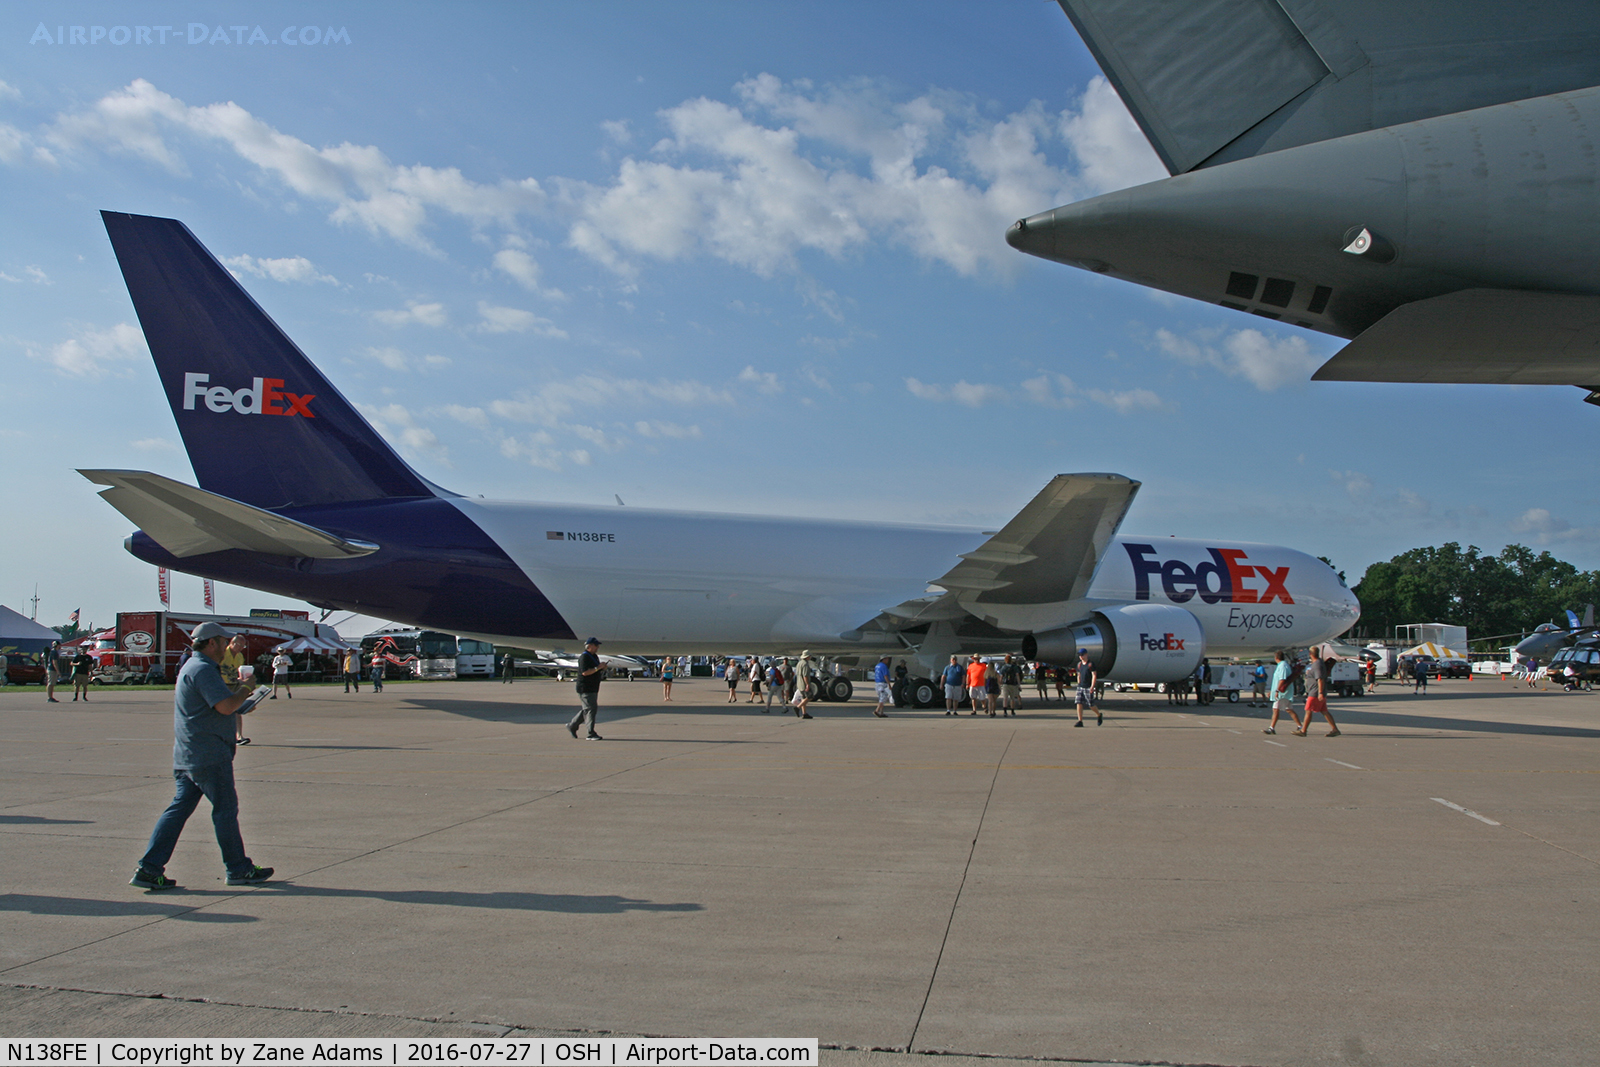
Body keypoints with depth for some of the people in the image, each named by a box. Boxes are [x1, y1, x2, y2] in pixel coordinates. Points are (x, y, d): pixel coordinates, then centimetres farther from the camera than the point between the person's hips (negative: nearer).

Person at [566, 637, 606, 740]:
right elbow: (585, 672, -24)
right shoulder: (584, 657, -14)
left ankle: (572, 726, 28)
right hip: (585, 688, -10)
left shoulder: (595, 656, 17)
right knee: (590, 709, -9)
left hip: (593, 688, 10)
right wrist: (598, 668, -23)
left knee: (586, 710, 14)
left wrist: (603, 669, 6)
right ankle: (591, 733, -6)